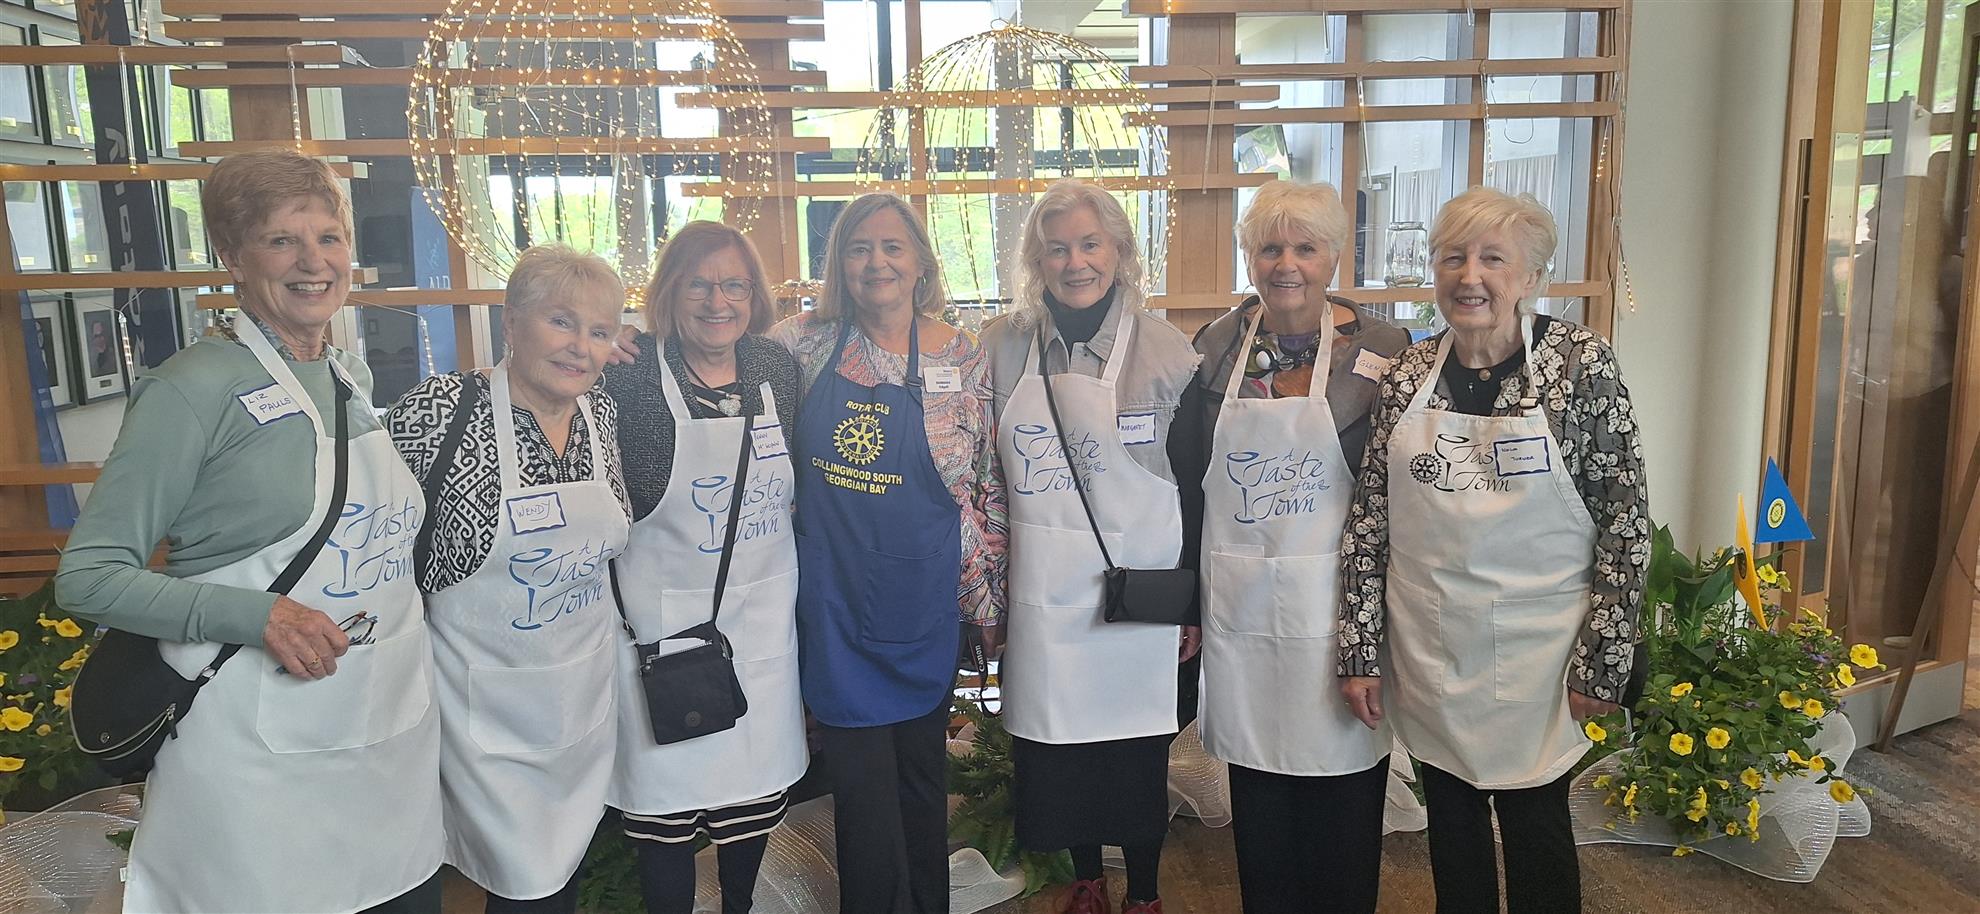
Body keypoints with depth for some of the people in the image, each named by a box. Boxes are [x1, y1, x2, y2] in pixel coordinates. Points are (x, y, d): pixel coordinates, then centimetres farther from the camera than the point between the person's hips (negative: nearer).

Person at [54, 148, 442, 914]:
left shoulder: (353, 380, 9)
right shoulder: (196, 388, -11)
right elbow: (87, 576, -11)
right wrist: (254, 616, -23)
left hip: (396, 736, 6)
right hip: (262, 761, -6)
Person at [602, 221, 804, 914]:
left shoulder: (778, 368, 2)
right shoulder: (631, 373, -12)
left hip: (764, 613, 4)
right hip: (663, 615, -4)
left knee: (758, 778, 15)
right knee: (667, 788, 7)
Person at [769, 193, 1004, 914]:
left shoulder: (961, 358, -4)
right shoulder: (809, 341, -1)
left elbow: (989, 487, 1)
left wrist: (988, 598, 2)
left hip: (920, 596, 0)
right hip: (834, 595, 1)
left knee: (921, 767, 16)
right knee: (861, 780, 7)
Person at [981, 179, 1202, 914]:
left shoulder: (1165, 350, -6)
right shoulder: (1003, 347, 0)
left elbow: (1198, 486, -2)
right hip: (1040, 598, 2)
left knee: (1137, 759, 9)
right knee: (1054, 753, 13)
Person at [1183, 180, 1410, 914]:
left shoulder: (1381, 347, -6)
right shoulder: (1217, 343, 2)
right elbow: (1188, 479, 7)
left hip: (1337, 602, -2)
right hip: (1239, 604, 3)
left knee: (1344, 793, 10)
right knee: (1257, 794, 14)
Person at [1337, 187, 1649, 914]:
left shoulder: (1582, 363, -9)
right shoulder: (1408, 374, -1)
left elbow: (1624, 520, -8)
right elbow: (1369, 518, 1)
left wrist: (1602, 659, -10)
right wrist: (1360, 651, 0)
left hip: (1532, 650, -3)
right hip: (1427, 646, 3)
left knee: (1536, 827, 12)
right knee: (1450, 819, 16)